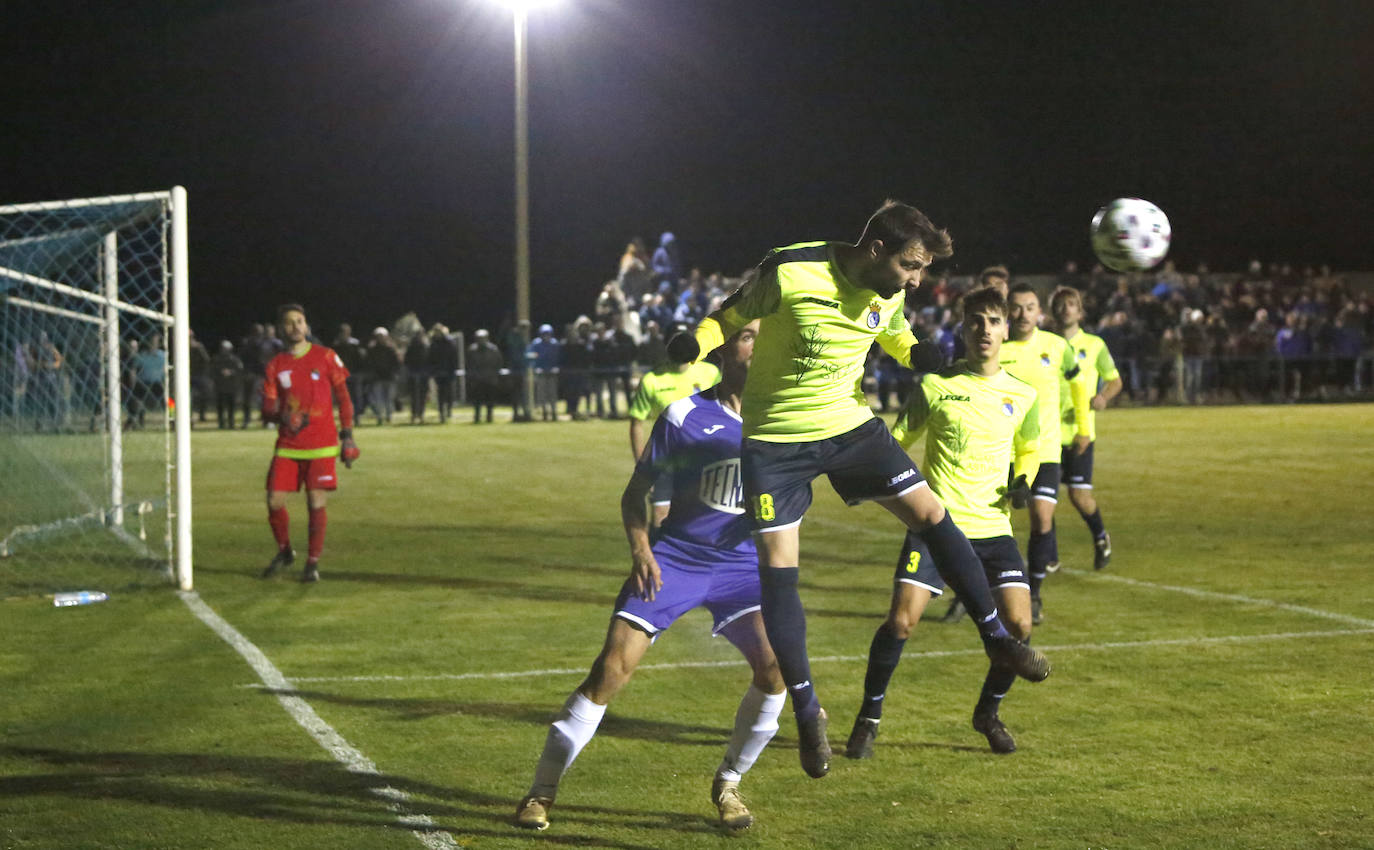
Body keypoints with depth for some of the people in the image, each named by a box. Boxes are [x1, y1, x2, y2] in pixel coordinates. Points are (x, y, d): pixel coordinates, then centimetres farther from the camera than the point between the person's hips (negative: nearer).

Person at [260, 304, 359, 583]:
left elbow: (343, 397, 7)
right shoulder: (276, 365, 8)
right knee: (274, 501, -4)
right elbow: (267, 409, 4)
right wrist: (280, 416, -18)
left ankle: (313, 563, 6)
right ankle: (284, 551, 22)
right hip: (287, 446, 2)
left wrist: (347, 434, 1)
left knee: (317, 503, -8)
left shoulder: (325, 357, 3)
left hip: (321, 445, -2)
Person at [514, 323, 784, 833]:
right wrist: (640, 548, -14)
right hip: (675, 556, -3)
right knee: (613, 668, -12)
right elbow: (635, 492, 0)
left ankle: (728, 784, 5)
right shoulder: (686, 414, -6)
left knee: (775, 664, -19)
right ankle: (542, 790, 3)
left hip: (742, 561, 3)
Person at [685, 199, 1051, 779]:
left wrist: (926, 358, -6)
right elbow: (727, 318, -6)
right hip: (775, 439, -4)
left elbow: (899, 340, 16)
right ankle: (807, 712, 9)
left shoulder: (890, 294, -4)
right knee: (777, 568, -5)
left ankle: (996, 637, 15)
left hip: (850, 425, 4)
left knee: (932, 515, -4)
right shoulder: (789, 273, -21)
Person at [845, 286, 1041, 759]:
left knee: (1019, 624, -8)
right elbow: (895, 442, 7)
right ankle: (869, 718, 5)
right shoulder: (935, 386, 0)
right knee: (901, 620, -15)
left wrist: (1023, 481, 6)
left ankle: (988, 712, 19)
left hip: (993, 527, 3)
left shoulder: (1022, 396, 9)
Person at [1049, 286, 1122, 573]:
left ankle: (1101, 537, 22)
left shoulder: (1094, 345, 5)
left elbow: (1115, 380, 12)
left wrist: (1103, 397, -9)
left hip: (1079, 430, -1)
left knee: (1079, 494, -8)